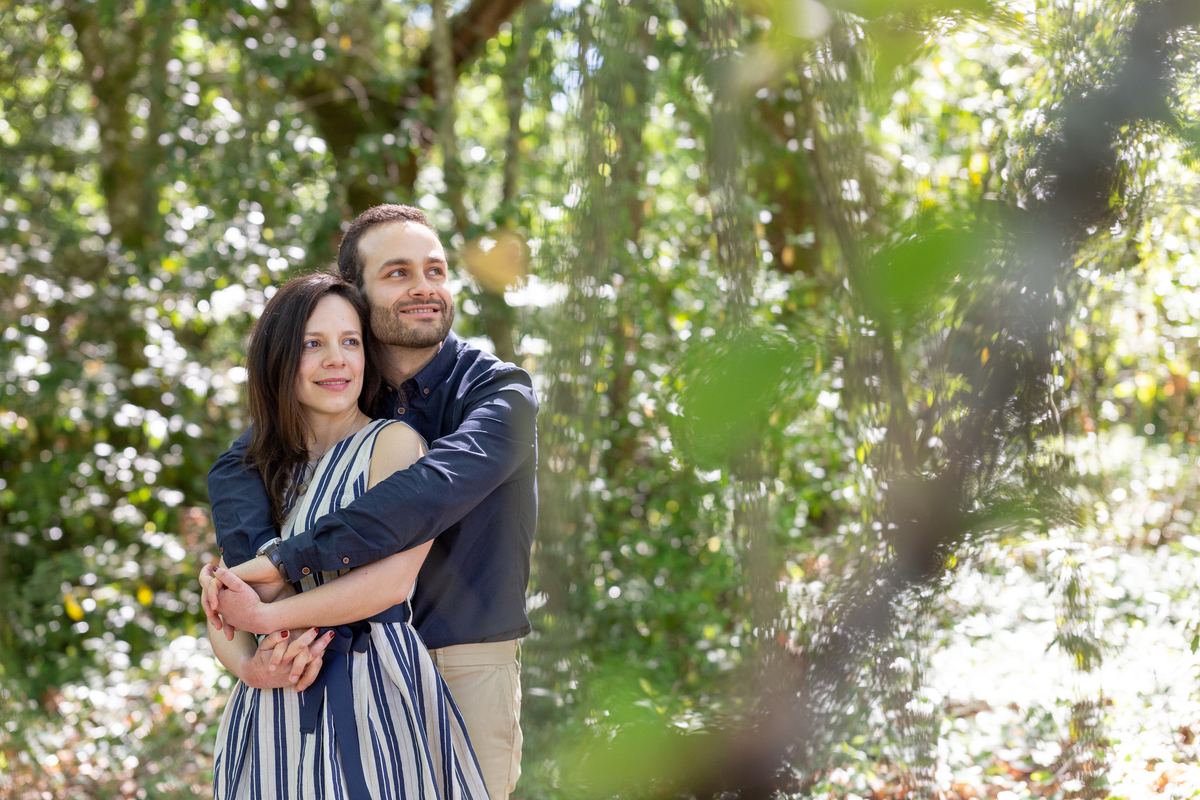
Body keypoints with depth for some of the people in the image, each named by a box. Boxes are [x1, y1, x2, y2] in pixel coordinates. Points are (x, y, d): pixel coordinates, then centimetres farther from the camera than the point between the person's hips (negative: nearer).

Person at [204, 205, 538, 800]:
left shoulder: (501, 392, -9)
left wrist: (284, 561, -33)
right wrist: (267, 596, -29)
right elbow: (236, 470, -8)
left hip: (466, 666, -4)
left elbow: (436, 488, -29)